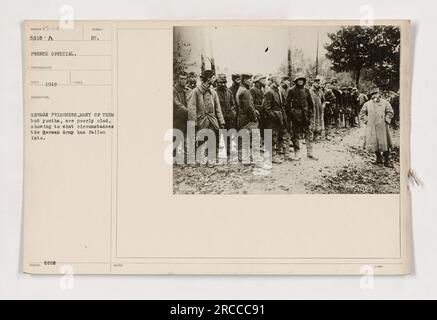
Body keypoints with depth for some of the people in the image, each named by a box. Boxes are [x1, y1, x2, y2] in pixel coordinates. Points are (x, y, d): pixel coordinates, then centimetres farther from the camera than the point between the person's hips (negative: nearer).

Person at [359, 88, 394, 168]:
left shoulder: (385, 103, 3)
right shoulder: (367, 104, 8)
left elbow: (390, 112, 5)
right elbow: (362, 113, 16)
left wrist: (386, 120, -4)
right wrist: (366, 120, 4)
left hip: (382, 127, -2)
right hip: (371, 127, 2)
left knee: (385, 144, -2)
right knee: (374, 143, 5)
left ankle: (387, 161, 4)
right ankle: (378, 158, 22)